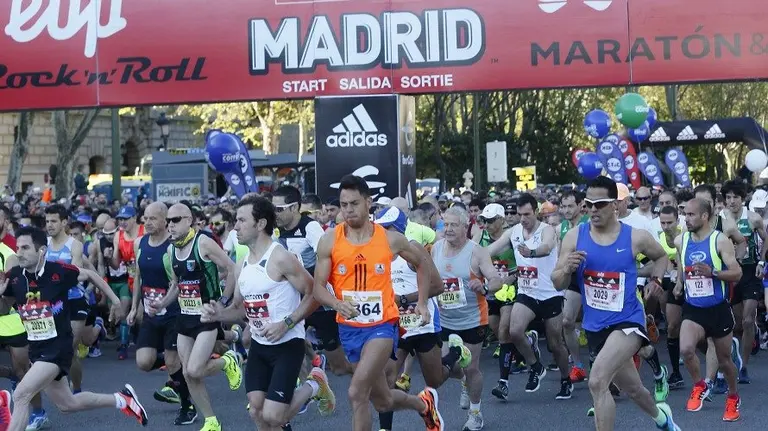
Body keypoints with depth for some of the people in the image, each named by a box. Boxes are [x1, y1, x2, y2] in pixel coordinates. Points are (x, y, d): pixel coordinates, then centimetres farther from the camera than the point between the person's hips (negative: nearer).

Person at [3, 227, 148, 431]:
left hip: (59, 347, -6)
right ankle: (121, 399, 37)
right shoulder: (13, 276, -6)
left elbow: (90, 275, 2)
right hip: (36, 349, 6)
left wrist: (115, 301, 7)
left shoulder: (58, 271, -17)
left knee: (20, 395, -20)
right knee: (67, 404, 18)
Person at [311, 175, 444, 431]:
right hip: (349, 328, 3)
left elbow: (422, 264, 13)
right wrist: (337, 304, -26)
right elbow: (318, 288, -6)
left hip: (382, 325, -3)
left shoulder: (390, 239, -5)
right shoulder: (329, 240, -6)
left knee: (357, 393, -21)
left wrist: (422, 302, 7)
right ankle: (424, 403, 47)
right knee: (383, 402, 16)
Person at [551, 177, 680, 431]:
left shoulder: (636, 237, -8)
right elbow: (558, 285, -3)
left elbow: (661, 257, 15)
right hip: (595, 326, 4)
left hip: (627, 321, -4)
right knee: (632, 388, 22)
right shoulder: (574, 237, -5)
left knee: (597, 381, -26)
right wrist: (567, 269, -22)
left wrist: (656, 280, -1)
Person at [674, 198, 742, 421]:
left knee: (724, 359, 12)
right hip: (693, 310, 2)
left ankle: (733, 397, 38)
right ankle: (699, 386, 4)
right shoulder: (680, 241, 0)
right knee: (686, 349, -23)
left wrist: (712, 272, -28)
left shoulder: (720, 241, -12)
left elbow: (737, 273, -14)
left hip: (718, 310, -2)